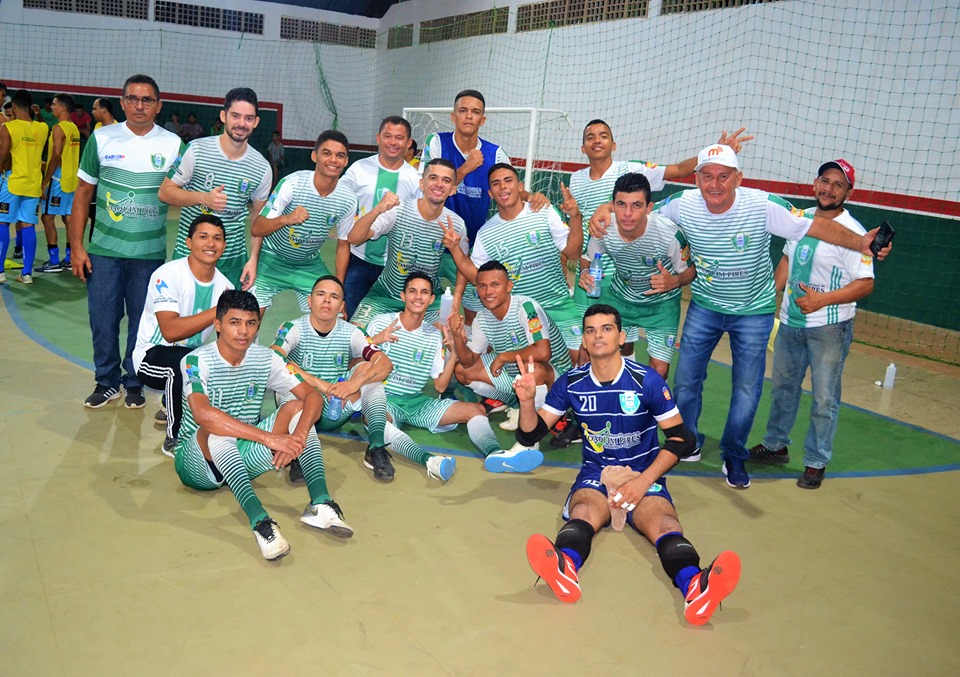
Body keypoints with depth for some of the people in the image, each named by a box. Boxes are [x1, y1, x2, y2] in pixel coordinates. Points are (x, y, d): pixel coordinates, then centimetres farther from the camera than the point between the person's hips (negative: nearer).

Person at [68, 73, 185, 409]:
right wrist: (76, 246, 0)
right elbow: (83, 193, 6)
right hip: (104, 249, 1)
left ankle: (134, 383, 23)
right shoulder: (102, 138, 2)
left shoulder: (173, 145, 0)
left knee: (142, 321, 7)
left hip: (150, 252, -1)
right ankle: (107, 381, 22)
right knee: (102, 320, 5)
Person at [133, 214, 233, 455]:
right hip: (151, 356, -6)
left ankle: (173, 406, 10)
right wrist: (218, 310, -34)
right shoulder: (167, 275, -18)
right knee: (186, 360, -37)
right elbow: (170, 331, -32)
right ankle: (175, 437, -15)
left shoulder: (224, 286, 1)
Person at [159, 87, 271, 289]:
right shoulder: (197, 150, -6)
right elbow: (165, 191, -1)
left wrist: (253, 259, -1)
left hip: (233, 261, 2)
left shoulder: (261, 167, 0)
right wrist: (203, 198, -19)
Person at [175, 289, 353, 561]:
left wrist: (298, 436, -32)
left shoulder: (265, 358, -3)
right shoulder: (197, 361, -19)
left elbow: (313, 396, -11)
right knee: (216, 429, -37)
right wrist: (270, 438, -43)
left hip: (242, 457, 5)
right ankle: (260, 521, -47)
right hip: (198, 464, -5)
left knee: (297, 407, -15)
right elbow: (201, 413, -38)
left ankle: (320, 503, -28)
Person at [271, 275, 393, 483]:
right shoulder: (293, 329, -8)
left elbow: (386, 363, -14)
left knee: (367, 368, -16)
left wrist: (355, 383, -33)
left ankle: (376, 447, -25)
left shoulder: (351, 333, 0)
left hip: (335, 414, 3)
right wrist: (319, 383, -38)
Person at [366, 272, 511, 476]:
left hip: (416, 401, 4)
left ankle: (494, 453, -42)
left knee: (475, 409, -14)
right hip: (383, 398, -4)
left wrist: (453, 355, -8)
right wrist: (374, 341, -20)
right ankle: (428, 460, -59)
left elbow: (440, 386, 7)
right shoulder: (380, 322, 1)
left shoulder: (435, 335, 10)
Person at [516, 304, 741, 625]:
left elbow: (681, 438, -3)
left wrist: (644, 481, -13)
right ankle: (565, 570, -65)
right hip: (595, 475, 1)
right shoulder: (571, 383, 2)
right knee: (582, 512, -34)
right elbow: (530, 434, 4)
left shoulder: (647, 380, -4)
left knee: (664, 522, -33)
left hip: (644, 476, -1)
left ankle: (695, 587, -61)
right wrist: (527, 400, -17)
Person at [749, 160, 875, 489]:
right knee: (783, 385, 19)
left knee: (824, 398, 2)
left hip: (830, 328, -6)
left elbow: (866, 283, -19)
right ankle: (776, 445, 36)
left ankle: (816, 463, 16)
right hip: (790, 321, 7)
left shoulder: (852, 232, -15)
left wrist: (823, 299, -30)